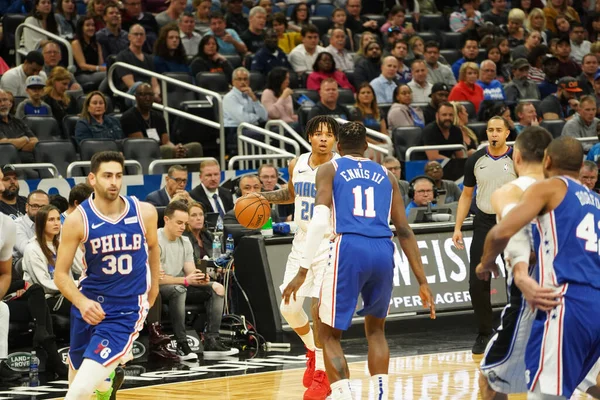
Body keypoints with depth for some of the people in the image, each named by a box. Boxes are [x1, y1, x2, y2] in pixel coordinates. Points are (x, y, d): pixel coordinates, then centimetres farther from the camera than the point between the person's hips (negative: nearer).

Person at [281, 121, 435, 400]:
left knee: (330, 335, 8)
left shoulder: (329, 170, 13)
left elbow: (320, 220, -4)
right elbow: (404, 231, 16)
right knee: (375, 329, 25)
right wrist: (422, 282, 17)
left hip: (349, 248, -3)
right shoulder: (385, 175, 22)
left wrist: (303, 271, -6)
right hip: (383, 251, 3)